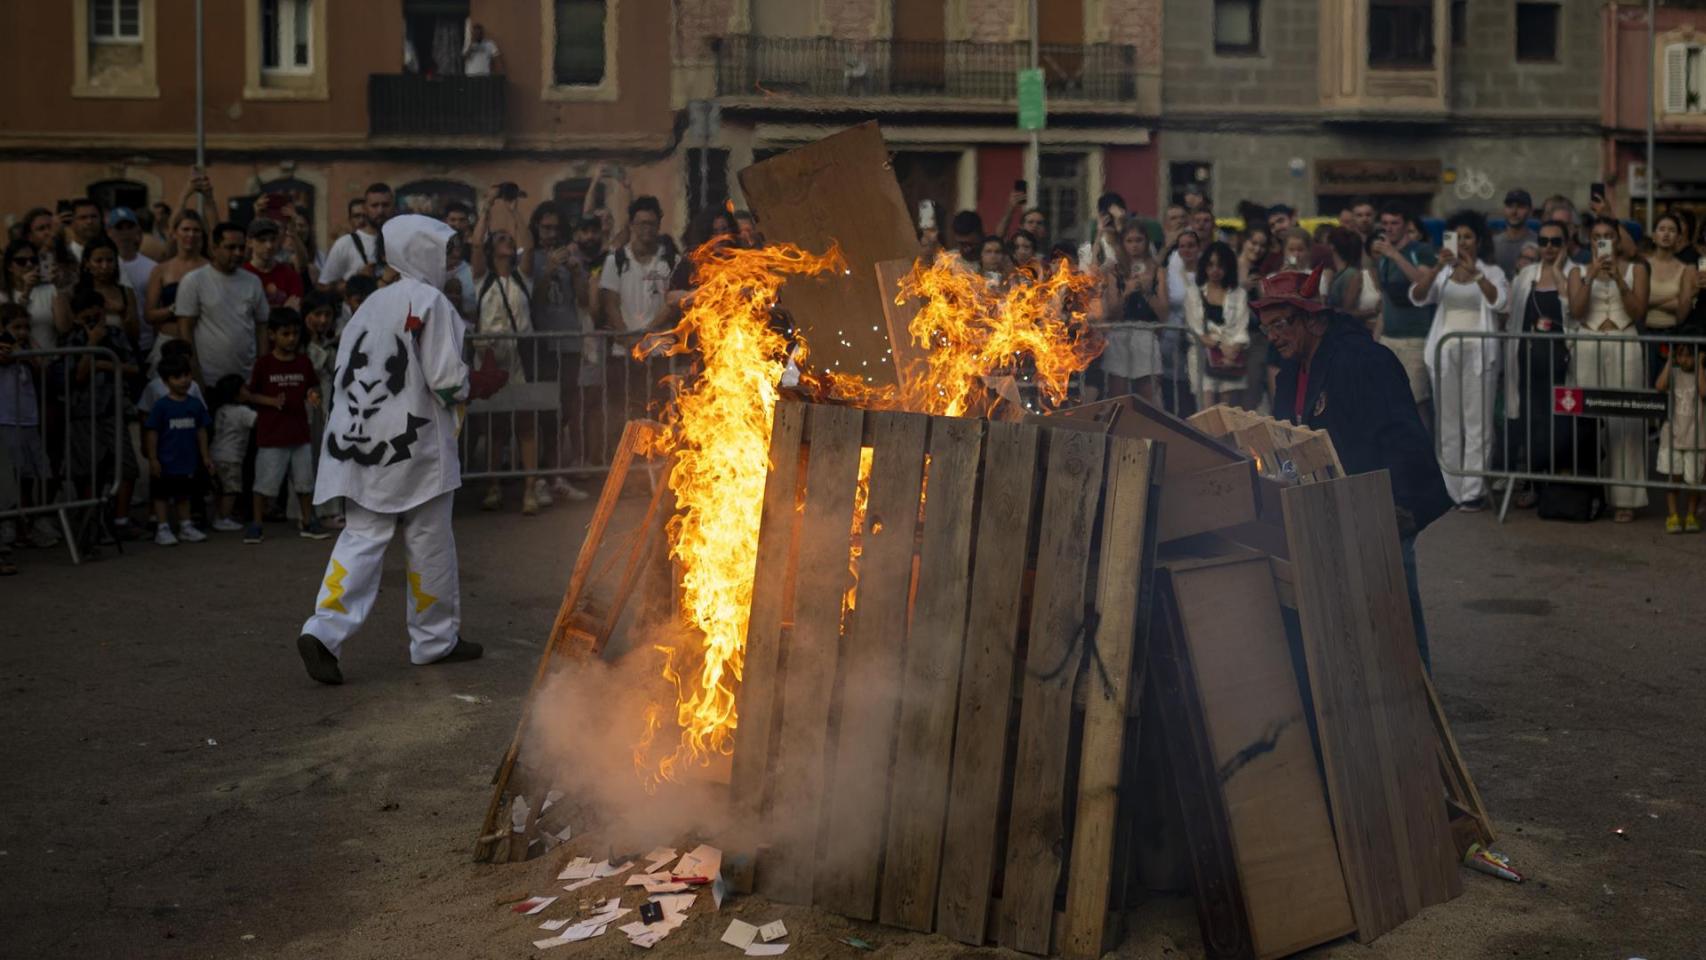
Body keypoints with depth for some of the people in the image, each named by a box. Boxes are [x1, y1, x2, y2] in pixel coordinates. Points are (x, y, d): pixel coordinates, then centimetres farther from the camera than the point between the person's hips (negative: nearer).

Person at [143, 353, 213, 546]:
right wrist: (153, 459, -10)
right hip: (166, 463, -4)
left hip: (188, 461, 4)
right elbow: (152, 433, -8)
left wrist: (205, 456, 9)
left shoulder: (195, 405, 1)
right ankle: (162, 529, 13)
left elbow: (201, 431, 8)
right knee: (162, 496, 6)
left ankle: (186, 527, 25)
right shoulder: (162, 406, -10)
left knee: (184, 494, 16)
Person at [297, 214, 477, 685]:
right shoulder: (430, 302, -11)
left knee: (360, 538, 6)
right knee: (429, 543, 8)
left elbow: (342, 374, 14)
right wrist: (463, 391, 5)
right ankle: (435, 639, 19)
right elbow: (447, 380, -16)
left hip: (362, 439, 6)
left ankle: (323, 632, -9)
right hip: (415, 443, -6)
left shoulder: (371, 304, 11)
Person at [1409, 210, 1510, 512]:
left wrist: (1474, 272, -21)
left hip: (1478, 352, -3)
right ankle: (1452, 490, 11)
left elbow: (1500, 302, -12)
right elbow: (1417, 297, -5)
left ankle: (1473, 491, -5)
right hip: (1445, 351, 3)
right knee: (1448, 423, 5)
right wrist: (1438, 267, -18)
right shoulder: (1440, 273, 12)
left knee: (1477, 422, -5)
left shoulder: (1491, 272, 7)